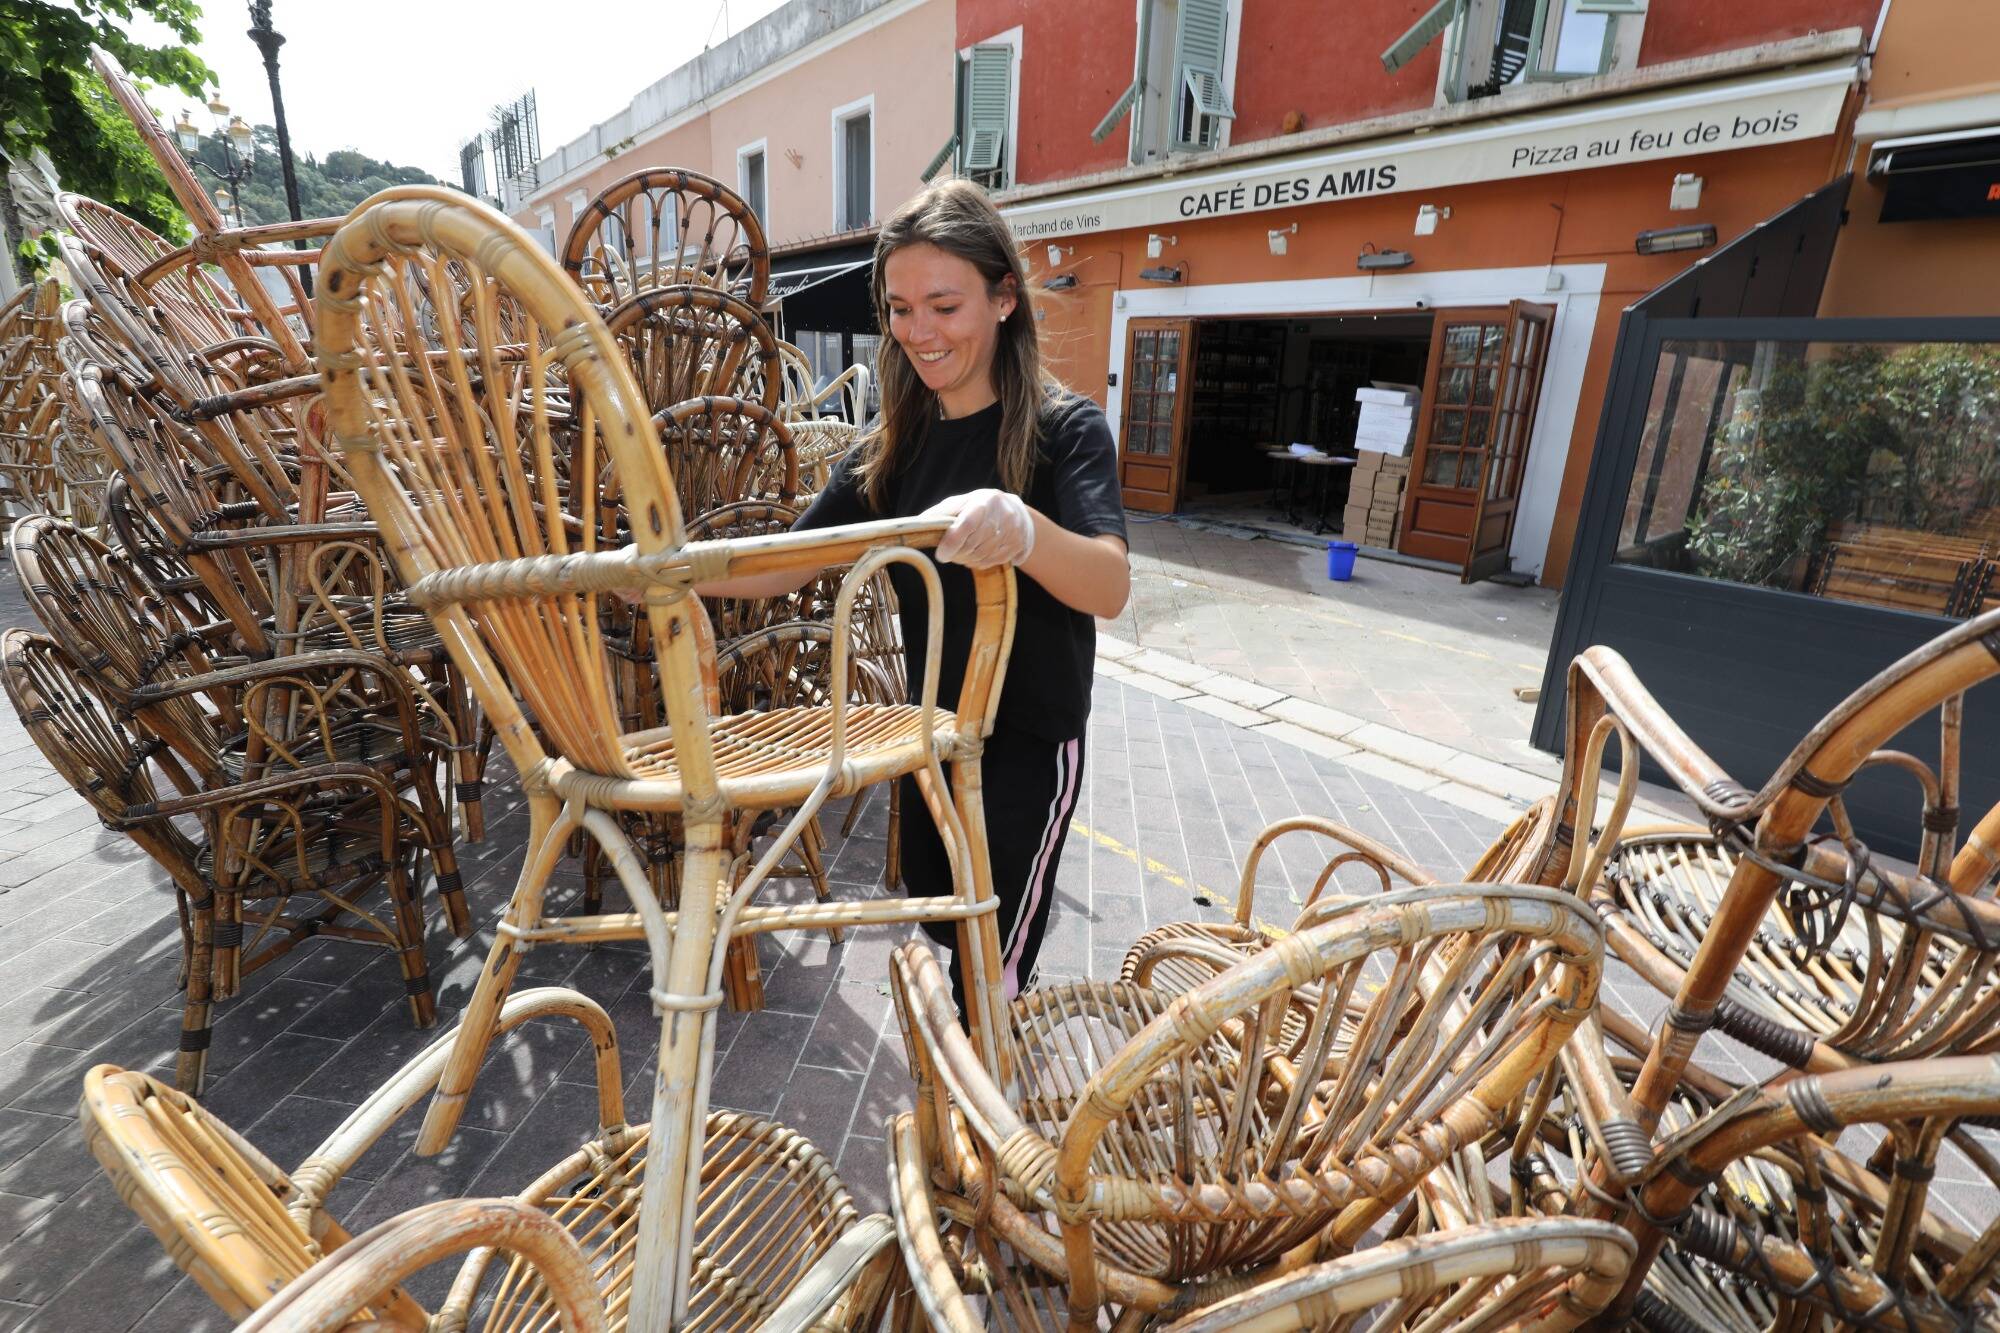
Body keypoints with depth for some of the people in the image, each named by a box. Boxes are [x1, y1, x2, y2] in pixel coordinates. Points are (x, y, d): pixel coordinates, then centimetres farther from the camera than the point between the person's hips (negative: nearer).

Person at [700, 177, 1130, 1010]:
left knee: (990, 972, 3)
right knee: (941, 925, 25)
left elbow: (1111, 588, -32)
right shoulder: (894, 443, 0)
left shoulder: (1063, 428, -16)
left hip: (1028, 744, -6)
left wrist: (1022, 530, -53)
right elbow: (787, 565, -2)